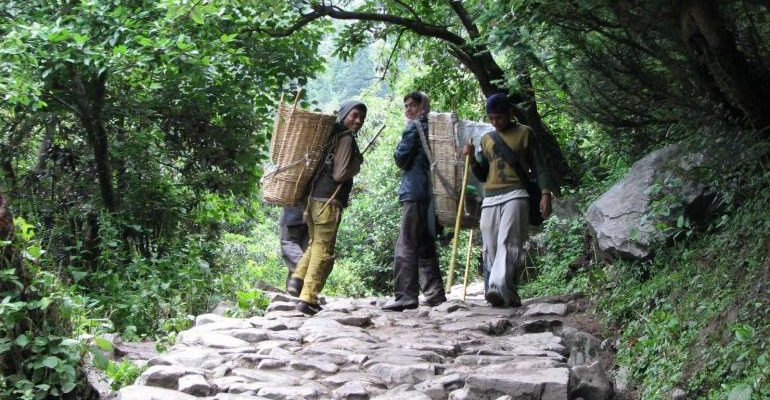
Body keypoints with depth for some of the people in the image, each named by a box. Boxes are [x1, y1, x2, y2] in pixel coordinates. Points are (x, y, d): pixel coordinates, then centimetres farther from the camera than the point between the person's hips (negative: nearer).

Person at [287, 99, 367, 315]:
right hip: (328, 201, -8)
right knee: (323, 252, -1)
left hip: (313, 198, 8)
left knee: (315, 244, 26)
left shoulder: (331, 135, 17)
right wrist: (358, 163, -1)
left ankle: (297, 278, 12)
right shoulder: (346, 139, -9)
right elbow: (339, 174, -15)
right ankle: (308, 299, 0)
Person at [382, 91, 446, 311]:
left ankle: (406, 295, -11)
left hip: (415, 193, -9)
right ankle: (435, 294, 15)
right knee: (425, 246, 13)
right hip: (429, 194, 9)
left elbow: (400, 158, -8)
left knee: (406, 246, -8)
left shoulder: (415, 127, -7)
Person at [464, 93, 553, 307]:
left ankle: (498, 289, -36)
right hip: (490, 198, 5)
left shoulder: (524, 133, 10)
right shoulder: (486, 139, 21)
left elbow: (538, 165, 6)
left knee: (508, 243, -20)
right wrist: (472, 159, 5)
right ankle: (509, 296, 2)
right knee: (491, 248, -2)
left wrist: (545, 193, -6)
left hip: (516, 195, -5)